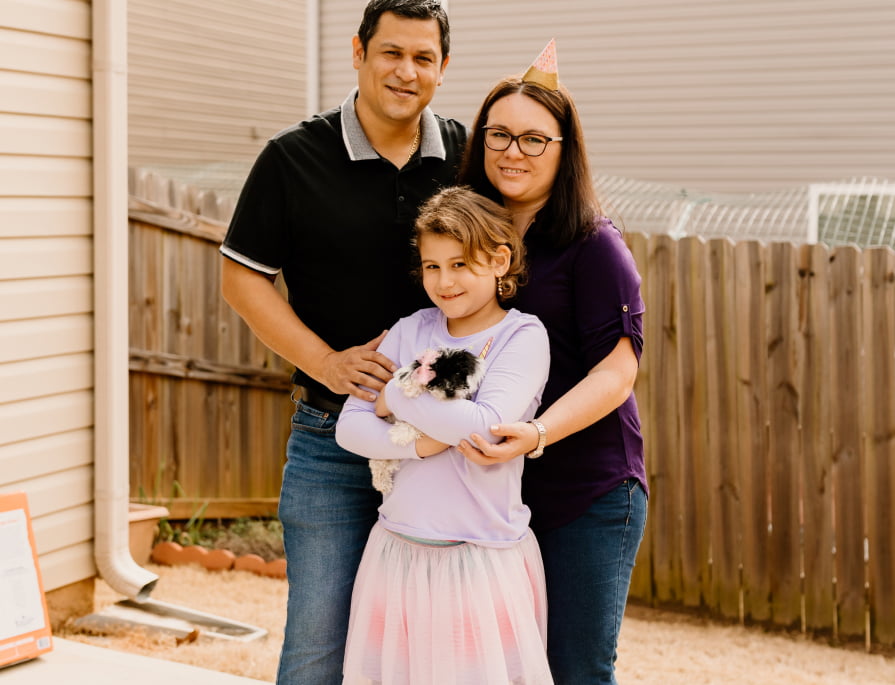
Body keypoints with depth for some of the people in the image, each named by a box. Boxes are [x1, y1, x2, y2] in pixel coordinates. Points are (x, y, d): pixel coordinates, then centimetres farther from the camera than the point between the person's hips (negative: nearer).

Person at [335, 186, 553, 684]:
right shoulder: (410, 331, 6)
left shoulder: (523, 336, -5)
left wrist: (396, 396, -9)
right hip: (399, 550, 4)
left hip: (483, 559, -4)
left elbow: (482, 425, -20)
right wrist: (420, 443, -15)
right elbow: (349, 427, 1)